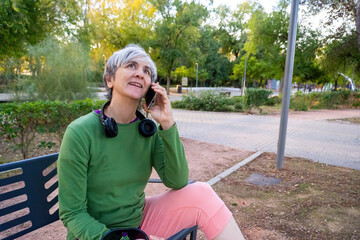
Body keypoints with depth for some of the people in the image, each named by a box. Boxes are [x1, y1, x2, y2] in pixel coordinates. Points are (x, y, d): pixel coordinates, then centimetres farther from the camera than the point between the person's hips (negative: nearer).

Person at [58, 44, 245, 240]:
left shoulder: (148, 129, -5)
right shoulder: (80, 133, -20)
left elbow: (177, 182, -13)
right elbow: (72, 213, -15)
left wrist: (167, 124, -21)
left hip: (141, 219, 5)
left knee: (201, 194, -16)